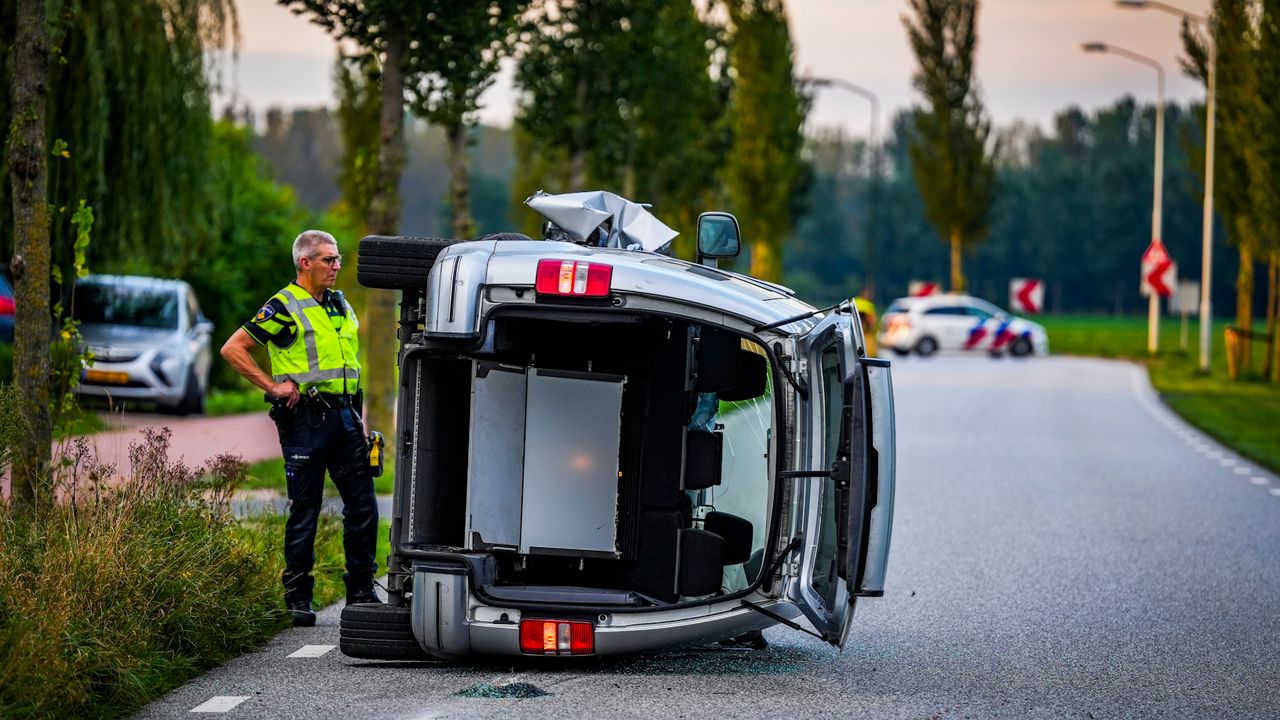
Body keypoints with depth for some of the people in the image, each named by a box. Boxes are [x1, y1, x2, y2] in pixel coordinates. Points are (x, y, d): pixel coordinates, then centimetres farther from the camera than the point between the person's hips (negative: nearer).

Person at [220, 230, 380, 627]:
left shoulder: (342, 306, 17)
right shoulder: (284, 307, -6)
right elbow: (232, 349, -7)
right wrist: (273, 387, -10)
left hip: (344, 415, 7)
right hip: (306, 417, -6)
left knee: (362, 504, 5)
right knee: (305, 509, -2)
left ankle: (361, 590, 14)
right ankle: (297, 598, 6)